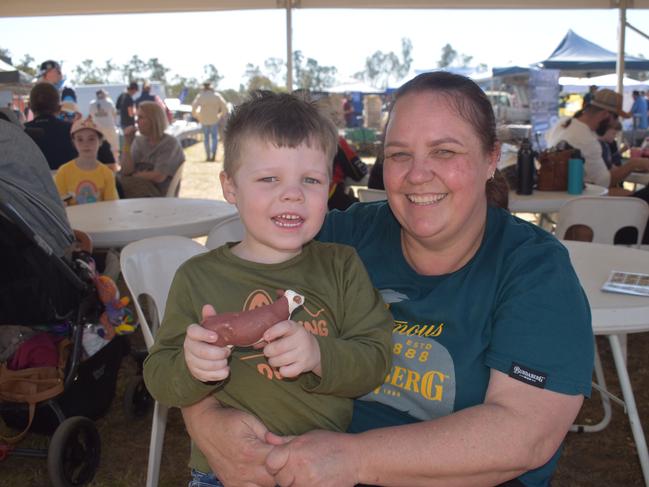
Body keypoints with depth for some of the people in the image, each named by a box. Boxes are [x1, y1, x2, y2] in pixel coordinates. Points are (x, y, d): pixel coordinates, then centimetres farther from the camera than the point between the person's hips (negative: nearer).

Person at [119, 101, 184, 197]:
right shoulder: (139, 141, 13)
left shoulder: (170, 143, -5)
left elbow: (159, 177, -14)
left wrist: (135, 175, 0)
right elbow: (126, 172, 1)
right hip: (138, 188, 5)